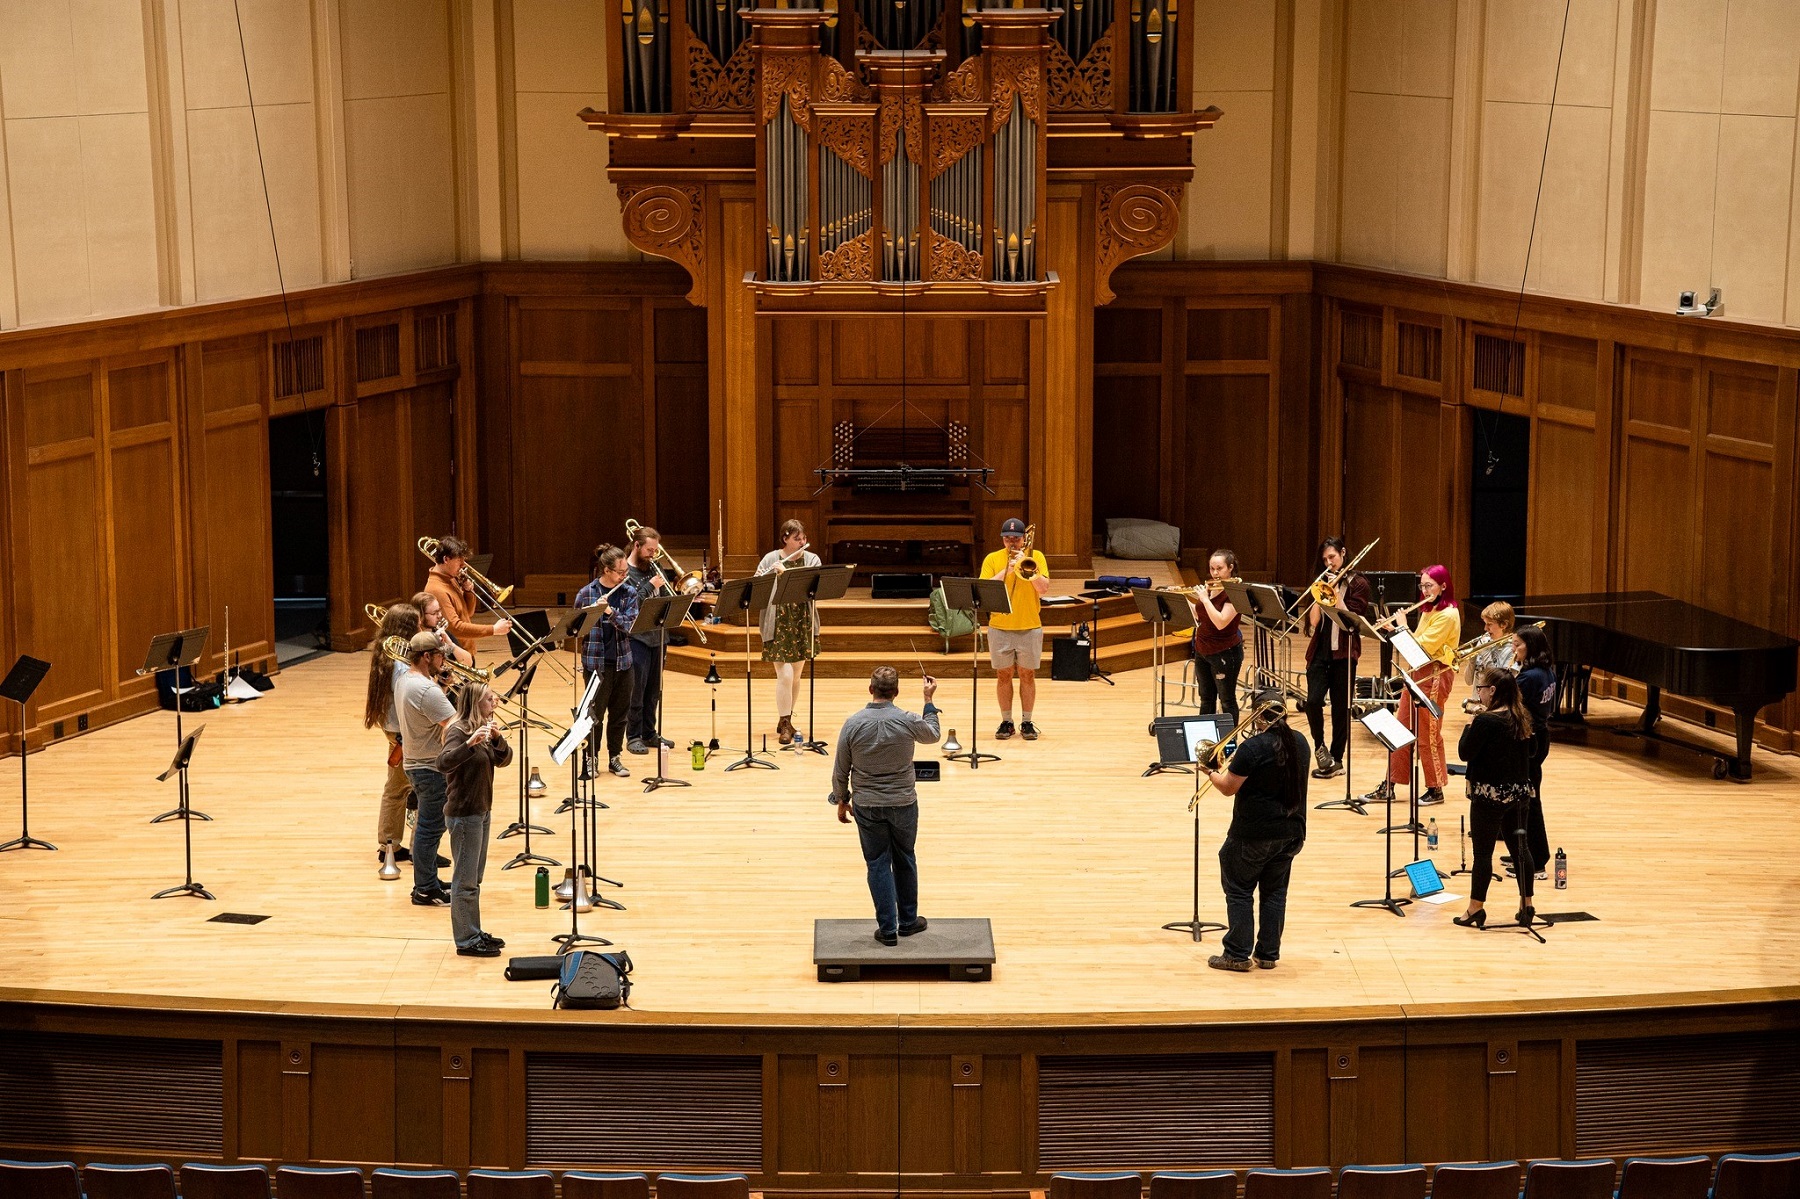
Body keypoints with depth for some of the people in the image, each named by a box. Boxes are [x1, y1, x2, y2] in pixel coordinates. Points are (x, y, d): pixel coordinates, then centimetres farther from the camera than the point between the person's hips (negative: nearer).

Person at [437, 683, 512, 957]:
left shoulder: (482, 729, 9)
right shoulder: (458, 731, -17)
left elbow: (503, 760, 6)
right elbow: (443, 763, -32)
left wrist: (498, 737, -12)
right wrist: (470, 743, -44)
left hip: (481, 811, 9)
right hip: (463, 813, -9)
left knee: (475, 878, 16)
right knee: (465, 880, -2)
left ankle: (474, 932, 25)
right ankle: (466, 941, 3)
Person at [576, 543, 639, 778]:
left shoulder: (629, 593, 2)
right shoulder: (586, 594, -5)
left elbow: (632, 625, -8)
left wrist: (610, 611, -23)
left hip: (622, 661, 3)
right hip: (596, 662, -3)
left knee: (620, 713, 9)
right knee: (595, 714, 1)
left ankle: (615, 758, 20)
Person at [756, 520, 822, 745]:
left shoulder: (812, 560, 1)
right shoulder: (770, 560, -4)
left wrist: (786, 573, -25)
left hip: (803, 624, 3)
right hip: (778, 624, -3)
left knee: (795, 676, 13)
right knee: (785, 675, -10)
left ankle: (787, 720, 29)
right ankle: (784, 725, 1)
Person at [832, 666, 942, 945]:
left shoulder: (854, 723, -12)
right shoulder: (908, 722, -13)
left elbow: (840, 770, -4)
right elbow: (933, 734, 11)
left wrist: (842, 800, 11)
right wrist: (929, 700, 20)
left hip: (867, 806, 0)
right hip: (903, 804, 0)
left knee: (878, 865, 7)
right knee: (905, 861, 17)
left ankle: (887, 929, 8)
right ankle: (908, 921, 29)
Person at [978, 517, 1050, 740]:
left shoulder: (1035, 556, 2)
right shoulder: (992, 559, 3)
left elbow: (1044, 590, -7)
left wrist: (1026, 567, -17)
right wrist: (1007, 570, -16)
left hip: (1030, 627, 0)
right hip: (1000, 627, 0)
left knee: (1027, 675, 4)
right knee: (1004, 675, 5)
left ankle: (1027, 723, 12)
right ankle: (1006, 722, 13)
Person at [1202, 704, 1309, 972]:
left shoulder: (1252, 748, -21)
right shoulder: (1299, 743, 1)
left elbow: (1228, 787, -14)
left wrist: (1211, 772, 6)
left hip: (1254, 834, -6)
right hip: (1292, 831, 6)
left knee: (1239, 890, 7)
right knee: (1275, 891, 16)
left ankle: (1238, 954, 9)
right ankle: (1268, 954, 18)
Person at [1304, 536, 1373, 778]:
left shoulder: (1357, 583, -1)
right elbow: (1312, 621, 4)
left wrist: (1336, 594, -15)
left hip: (1343, 653, -3)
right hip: (1320, 651, 3)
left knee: (1340, 708, 2)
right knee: (1313, 701, -12)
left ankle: (1336, 759, 12)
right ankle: (1319, 746, 9)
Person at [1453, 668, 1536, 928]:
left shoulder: (1485, 721, -18)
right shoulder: (1521, 718, 4)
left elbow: (1464, 753, -16)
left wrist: (1469, 726, -2)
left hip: (1490, 794, -7)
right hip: (1518, 792, 7)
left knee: (1483, 851, 1)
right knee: (1519, 846, 14)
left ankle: (1476, 909, 7)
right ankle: (1526, 905, 19)